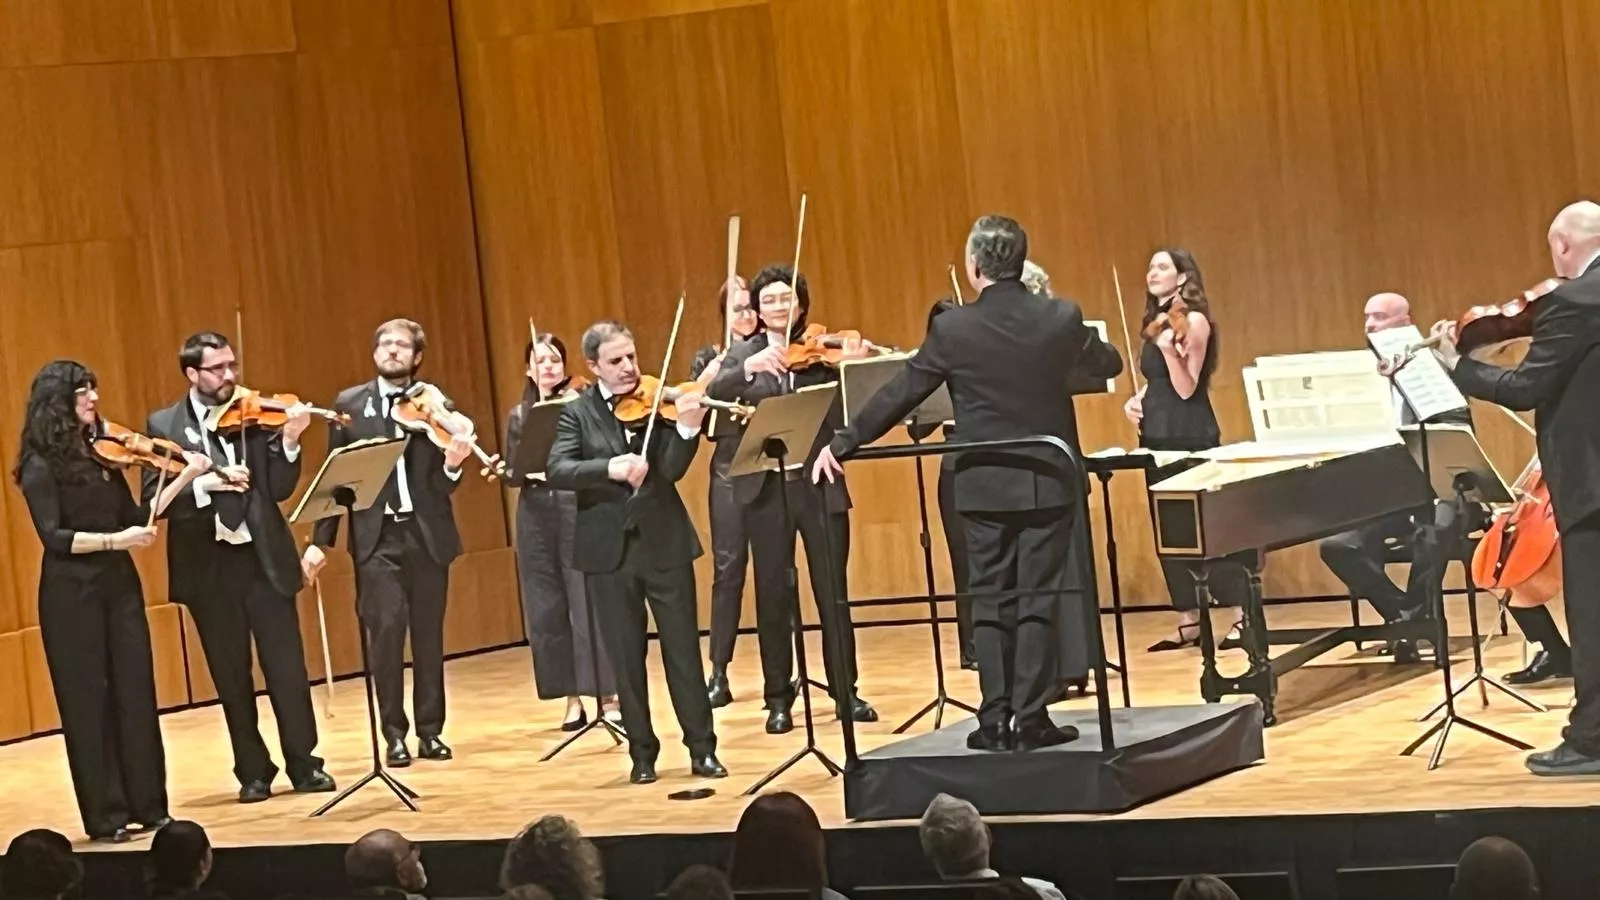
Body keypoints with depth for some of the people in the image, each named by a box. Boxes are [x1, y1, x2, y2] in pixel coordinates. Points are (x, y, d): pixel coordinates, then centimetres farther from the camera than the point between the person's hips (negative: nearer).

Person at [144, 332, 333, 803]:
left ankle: (304, 765, 12)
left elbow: (279, 489, -2)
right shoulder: (163, 425, 1)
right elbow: (153, 500, -7)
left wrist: (289, 441, -17)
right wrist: (205, 483, -21)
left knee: (287, 669, 2)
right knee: (232, 676, 7)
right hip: (208, 566, -1)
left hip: (264, 558, 1)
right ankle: (253, 772, 17)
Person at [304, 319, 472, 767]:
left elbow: (442, 482, 1)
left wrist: (453, 464, -22)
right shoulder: (350, 404, 5)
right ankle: (394, 734, -1)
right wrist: (321, 540, 1)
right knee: (386, 630, -10)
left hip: (427, 533, 1)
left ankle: (430, 730, 15)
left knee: (428, 635, 6)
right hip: (377, 536, -1)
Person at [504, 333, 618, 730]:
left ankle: (608, 697, -1)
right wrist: (527, 470, -14)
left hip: (580, 510, -4)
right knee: (547, 610, 4)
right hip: (537, 516, 4)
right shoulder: (519, 416, 13)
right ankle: (573, 699, 11)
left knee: (591, 604, -7)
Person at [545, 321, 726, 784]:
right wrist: (609, 467, -28)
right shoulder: (577, 413, 1)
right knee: (627, 657, 7)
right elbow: (557, 471, -13)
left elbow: (671, 470, -10)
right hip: (609, 549, 0)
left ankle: (702, 749, 11)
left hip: (664, 542, 0)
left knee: (683, 649, 3)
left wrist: (688, 428, -28)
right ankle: (642, 752, 17)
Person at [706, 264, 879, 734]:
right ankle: (778, 699, 13)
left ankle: (846, 692, 13)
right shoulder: (743, 354, 7)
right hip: (766, 488, 1)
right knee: (773, 596, 5)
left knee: (833, 591, 3)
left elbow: (847, 414, -6)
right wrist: (751, 366, -29)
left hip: (820, 485, -1)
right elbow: (714, 394, -13)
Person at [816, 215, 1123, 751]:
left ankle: (995, 721, 7)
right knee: (1038, 602, 3)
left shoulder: (952, 330, -9)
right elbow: (1109, 365, 14)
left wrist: (842, 445, 8)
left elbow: (898, 397, -3)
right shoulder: (1061, 319, -5)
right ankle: (1032, 719, 2)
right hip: (1048, 482, 0)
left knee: (990, 603, 7)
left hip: (985, 486, 0)